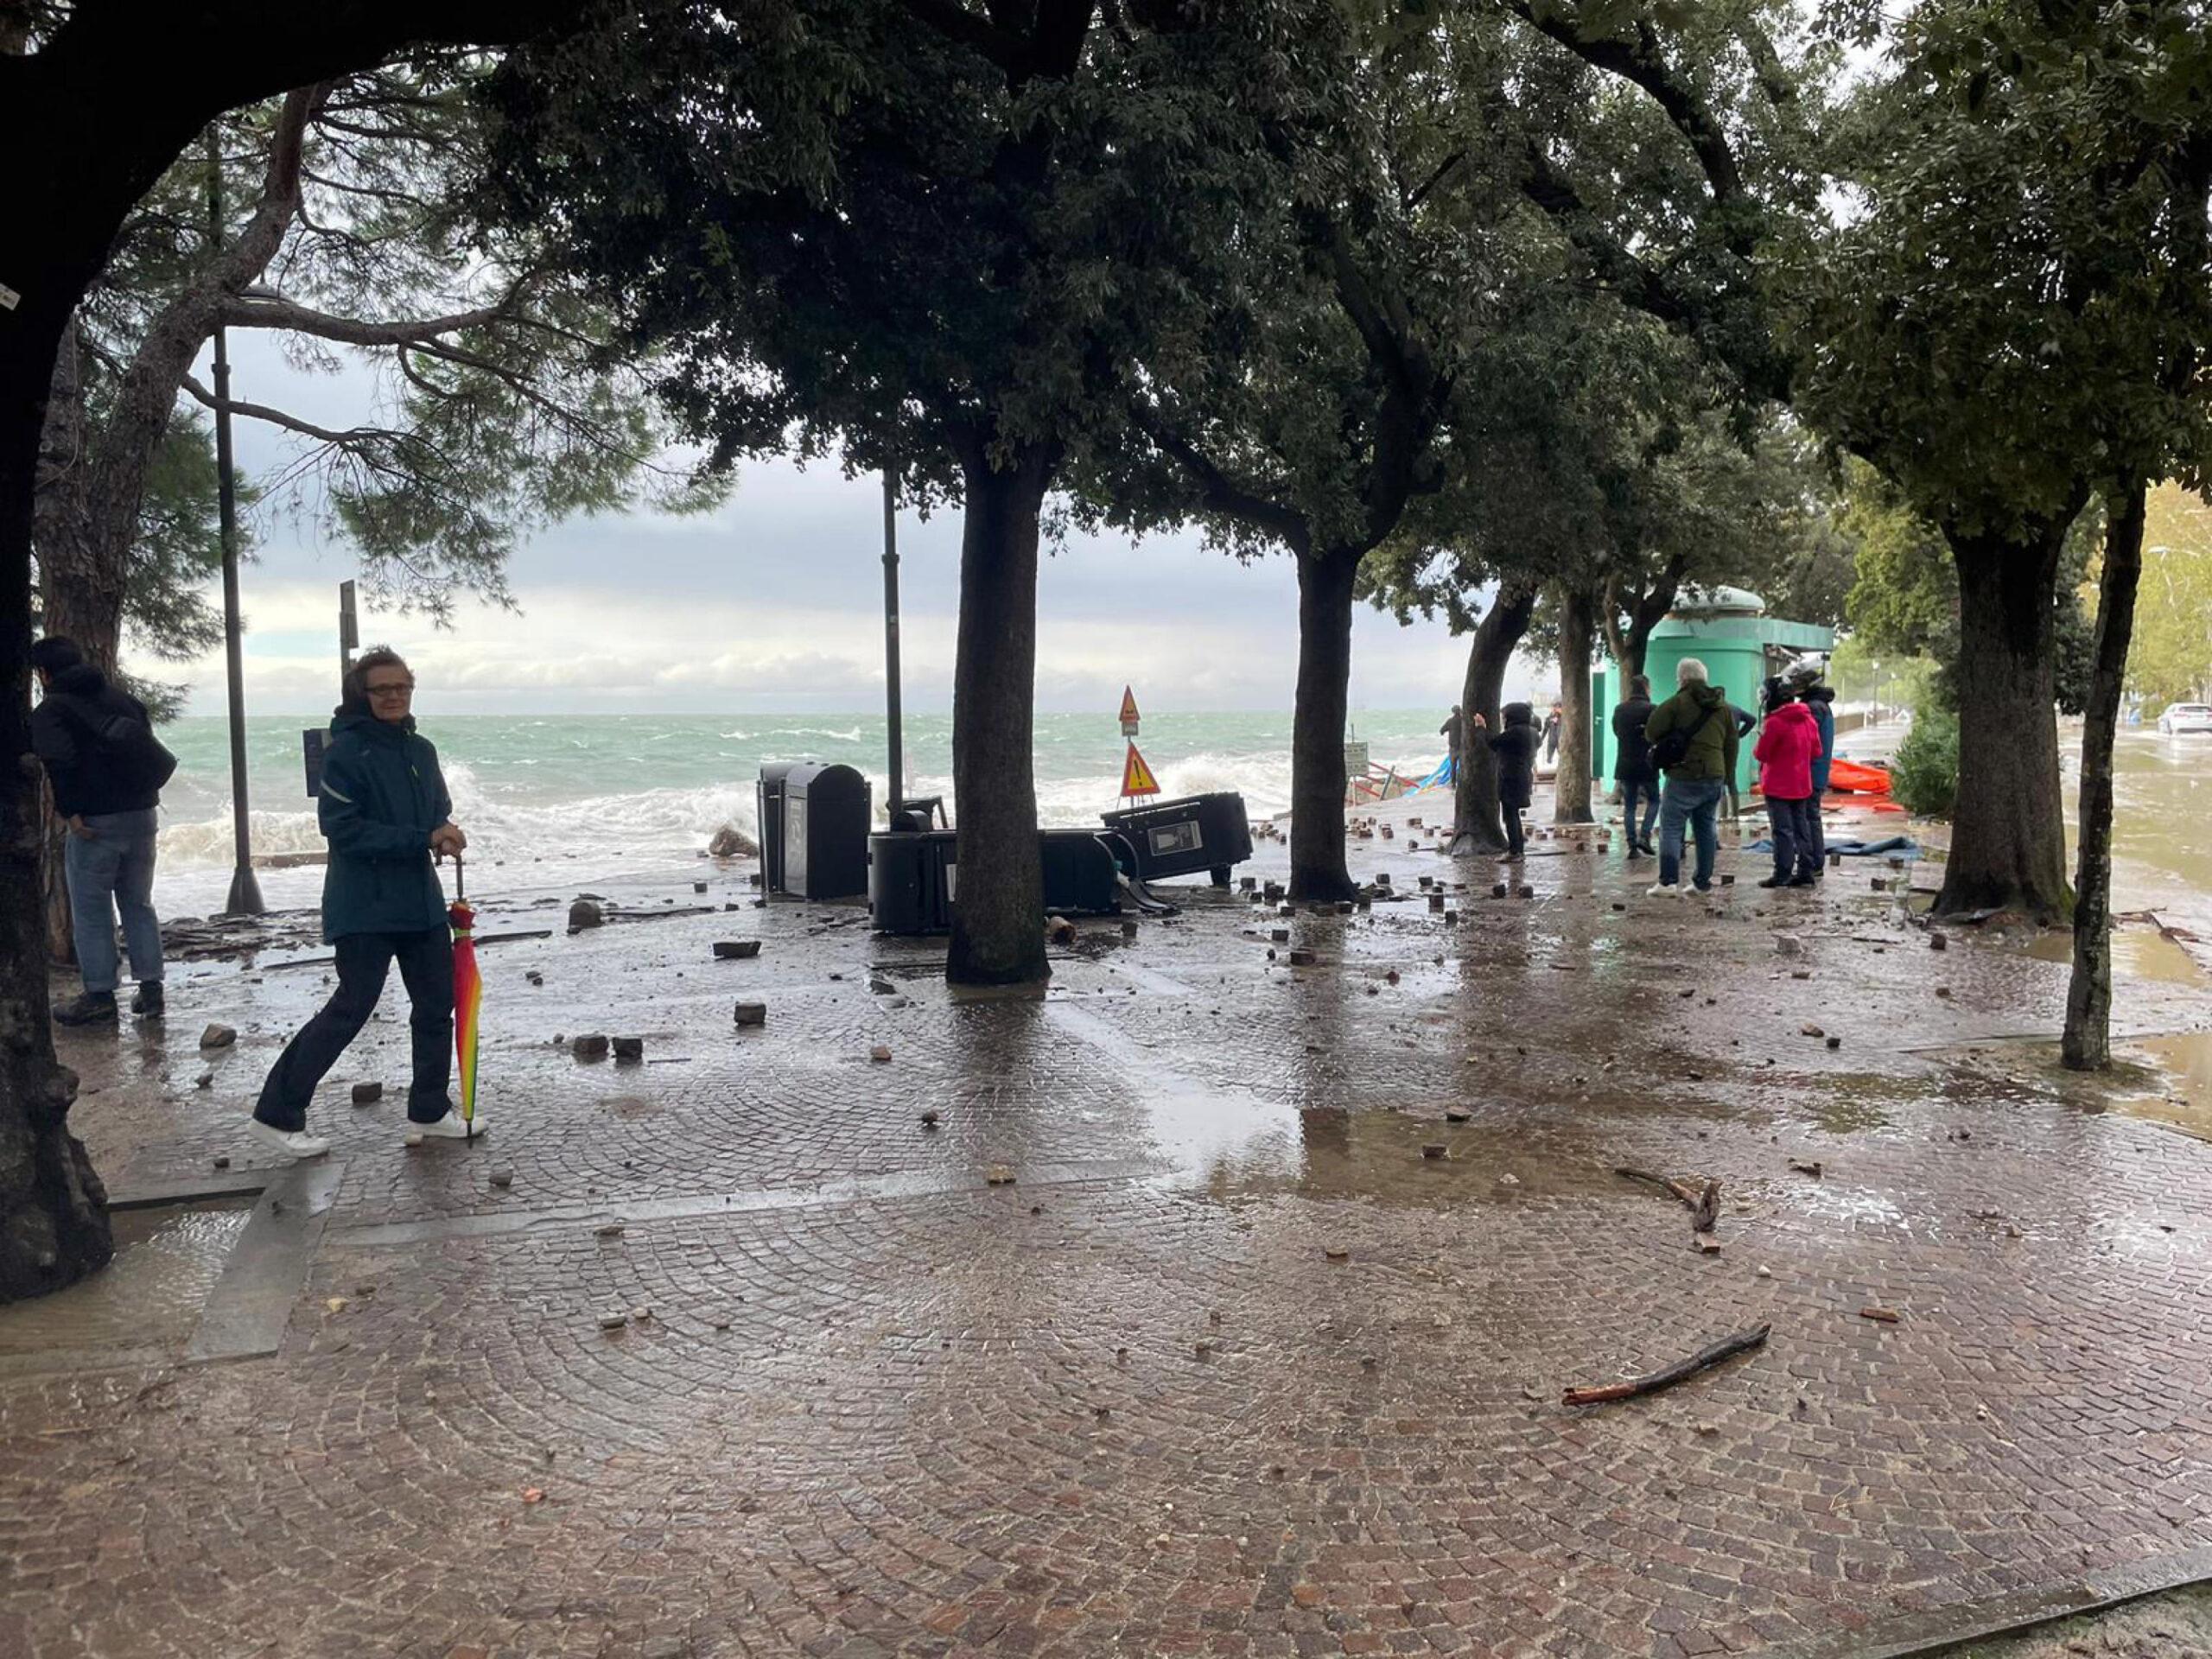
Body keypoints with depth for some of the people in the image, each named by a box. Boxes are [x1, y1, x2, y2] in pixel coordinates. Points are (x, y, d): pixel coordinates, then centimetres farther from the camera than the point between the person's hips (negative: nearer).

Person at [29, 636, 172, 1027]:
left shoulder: (49, 711, -5)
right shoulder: (121, 697, 14)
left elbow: (60, 761, -21)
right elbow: (156, 752, 10)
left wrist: (71, 812, -17)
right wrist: (146, 795, 9)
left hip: (93, 821, -6)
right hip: (141, 814, 6)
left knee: (91, 912, 4)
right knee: (138, 904, 15)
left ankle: (100, 997, 7)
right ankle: (151, 990, 15)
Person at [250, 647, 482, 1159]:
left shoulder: (421, 750, 9)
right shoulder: (346, 751, -13)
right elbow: (343, 829, -19)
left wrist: (445, 833, -4)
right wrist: (424, 839, -22)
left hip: (420, 900, 7)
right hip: (364, 906, -7)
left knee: (437, 1002, 11)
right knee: (352, 1007, -5)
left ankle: (429, 1110, 27)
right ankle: (277, 1114, 9)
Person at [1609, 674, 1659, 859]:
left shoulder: (1619, 710, 4)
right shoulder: (1651, 709, -11)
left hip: (1624, 766, 4)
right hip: (1646, 765, -4)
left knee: (1629, 806, 8)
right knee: (1653, 800, 14)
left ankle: (1632, 847, 3)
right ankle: (1644, 837, -2)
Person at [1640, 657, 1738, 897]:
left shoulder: (1677, 702, -9)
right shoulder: (1723, 706, 13)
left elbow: (1651, 732, -13)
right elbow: (1731, 746, 14)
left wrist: (1661, 743, 9)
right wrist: (1726, 778, 18)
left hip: (1684, 777, -6)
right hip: (1714, 778, 6)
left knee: (1671, 828, -2)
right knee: (1706, 828, 13)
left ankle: (1669, 882, -8)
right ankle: (1704, 882, 14)